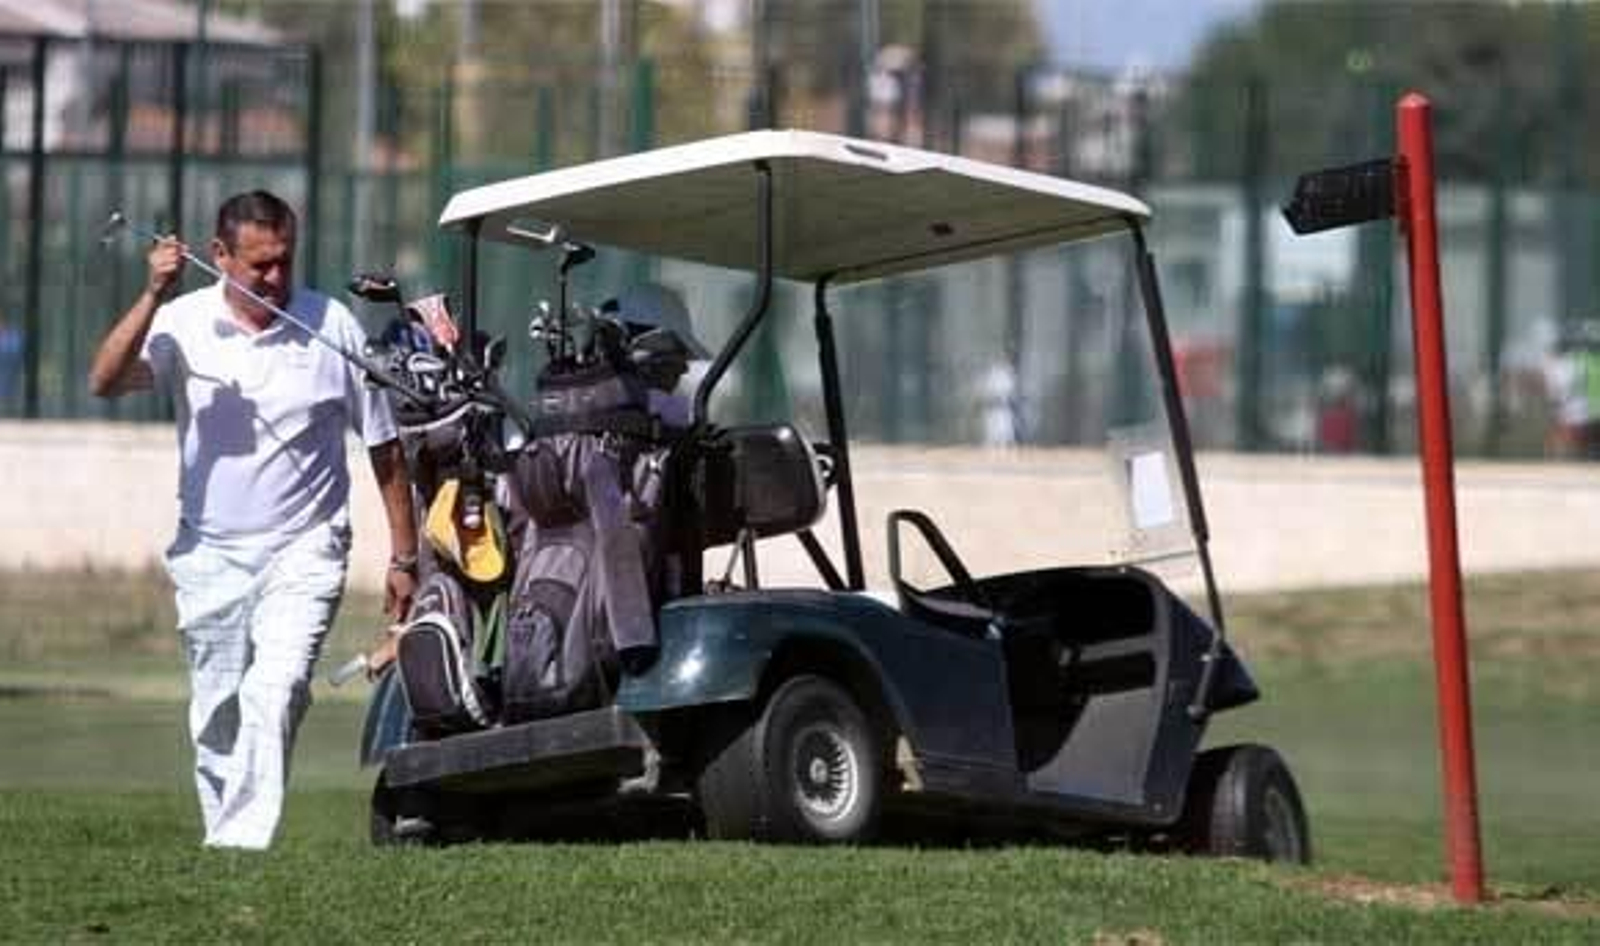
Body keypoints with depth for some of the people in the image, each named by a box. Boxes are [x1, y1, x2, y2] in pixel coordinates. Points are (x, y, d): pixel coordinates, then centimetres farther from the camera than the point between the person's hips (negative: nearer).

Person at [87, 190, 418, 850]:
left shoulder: (331, 326, -2)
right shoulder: (184, 324, -2)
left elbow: (384, 447, 4)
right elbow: (105, 381, -18)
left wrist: (403, 558, 4)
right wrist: (153, 297, -28)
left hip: (303, 549, -2)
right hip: (209, 553, 2)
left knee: (274, 692, -20)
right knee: (217, 716, 9)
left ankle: (243, 842, -24)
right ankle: (221, 834, 23)